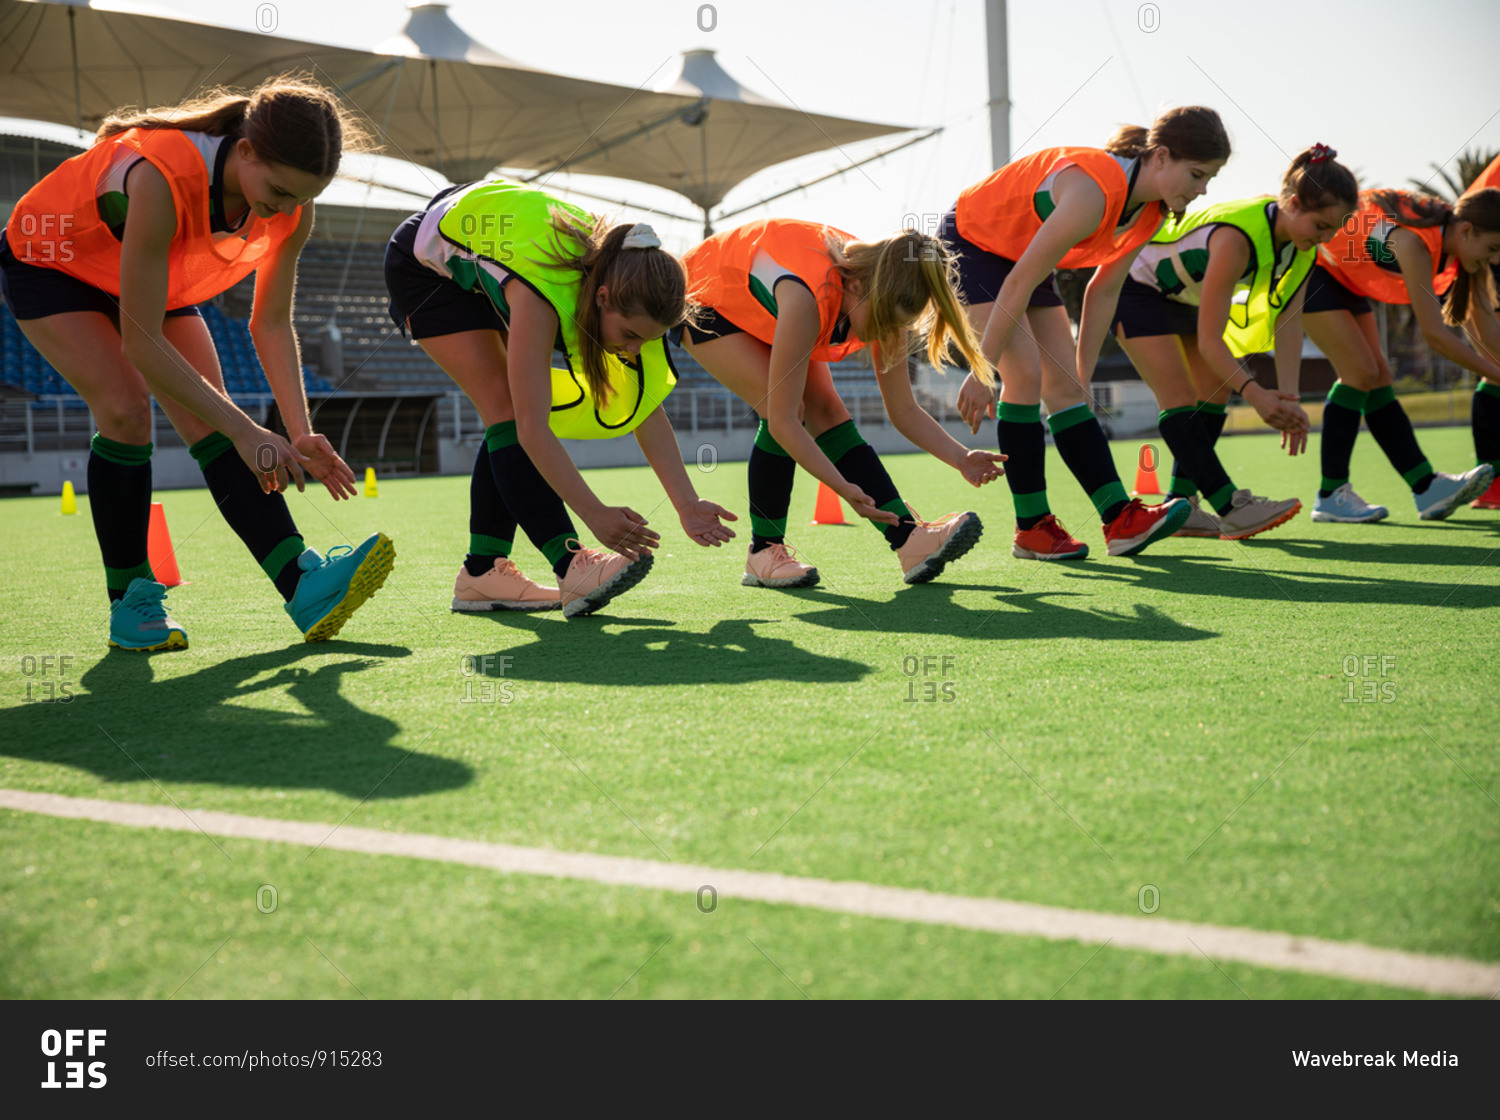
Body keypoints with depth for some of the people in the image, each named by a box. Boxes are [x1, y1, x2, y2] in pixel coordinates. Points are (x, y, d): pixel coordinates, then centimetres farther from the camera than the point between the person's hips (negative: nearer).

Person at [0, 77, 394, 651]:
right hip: (47, 262, -5)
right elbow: (141, 342, -38)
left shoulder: (292, 207, -23)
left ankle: (303, 585, -26)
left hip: (155, 275, 5)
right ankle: (130, 600, -9)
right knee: (124, 406, -24)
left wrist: (300, 432, -25)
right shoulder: (164, 178, -43)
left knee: (207, 417, -14)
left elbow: (271, 325, -12)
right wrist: (245, 431, -38)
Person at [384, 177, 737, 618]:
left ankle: (482, 573, 3)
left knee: (512, 415, -3)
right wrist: (595, 514, -49)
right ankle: (573, 568, -26)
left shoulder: (625, 287, -24)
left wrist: (688, 504, -26)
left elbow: (646, 411, -19)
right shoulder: (542, 294, -43)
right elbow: (534, 430, -45)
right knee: (507, 411, -20)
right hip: (426, 262, -7)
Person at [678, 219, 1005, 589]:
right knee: (786, 406, -24)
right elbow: (782, 420, -41)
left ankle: (910, 540, -18)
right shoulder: (809, 298, -44)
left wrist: (960, 458, -25)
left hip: (764, 307, 6)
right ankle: (763, 555, -11)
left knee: (827, 414, -12)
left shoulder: (882, 300, -22)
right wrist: (843, 488, -45)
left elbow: (904, 410, -12)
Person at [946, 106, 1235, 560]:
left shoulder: (1151, 209, -9)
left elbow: (1103, 291, 2)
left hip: (1022, 252, 8)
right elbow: (1019, 284, -32)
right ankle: (1031, 529, -11)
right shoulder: (1095, 190, -35)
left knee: (1064, 384, -2)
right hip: (971, 242, -8)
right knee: (1025, 372, -19)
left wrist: (1083, 374, 5)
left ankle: (1121, 520, -9)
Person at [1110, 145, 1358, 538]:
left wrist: (1288, 397, -26)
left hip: (1185, 295, 9)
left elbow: (1287, 323, -15)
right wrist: (1255, 395, -47)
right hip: (1135, 282, -9)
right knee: (1180, 396, -17)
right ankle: (1231, 509, -22)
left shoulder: (1302, 243, -15)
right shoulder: (1238, 237, -39)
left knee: (1216, 388, 1)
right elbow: (1209, 339, -37)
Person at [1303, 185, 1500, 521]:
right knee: (1361, 371, -15)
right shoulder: (1416, 241, -33)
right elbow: (1434, 334, -33)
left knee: (1377, 377, 0)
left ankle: (1427, 488, -5)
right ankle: (1330, 496, -9)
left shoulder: (1456, 244, -8)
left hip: (1341, 275, 9)